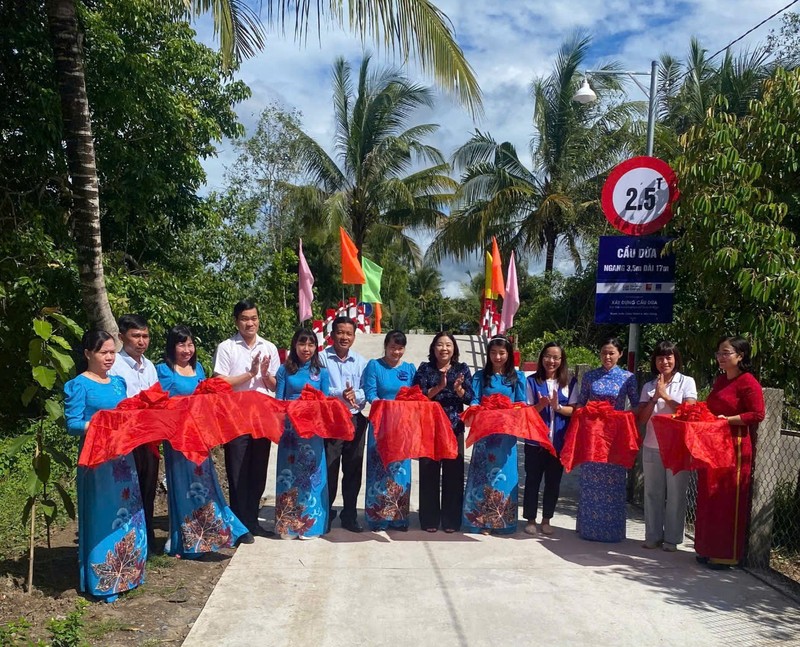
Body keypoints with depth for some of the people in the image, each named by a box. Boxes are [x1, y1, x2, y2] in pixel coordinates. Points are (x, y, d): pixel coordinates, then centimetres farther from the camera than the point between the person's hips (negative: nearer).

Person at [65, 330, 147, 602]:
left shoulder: (119, 382, 14)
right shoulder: (78, 385, -6)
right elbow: (72, 424, -12)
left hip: (122, 455, 6)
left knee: (128, 514, 10)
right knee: (102, 516, -3)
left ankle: (126, 573, 24)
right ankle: (103, 582, 7)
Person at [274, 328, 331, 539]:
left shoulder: (321, 372, 7)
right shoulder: (285, 370, 6)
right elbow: (278, 400, 5)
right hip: (290, 428, 0)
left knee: (312, 473, 0)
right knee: (289, 473, 4)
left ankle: (310, 523, 9)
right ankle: (288, 524, 13)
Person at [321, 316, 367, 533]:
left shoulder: (361, 362, 9)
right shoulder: (322, 358, -2)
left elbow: (367, 391, 2)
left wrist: (355, 395, -19)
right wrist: (341, 394, -27)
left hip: (355, 420, 3)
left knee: (353, 470, 8)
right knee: (329, 469, 2)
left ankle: (349, 515, 20)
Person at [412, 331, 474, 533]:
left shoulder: (462, 369, 6)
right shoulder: (425, 368, 3)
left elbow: (470, 397, -1)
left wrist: (458, 389, -21)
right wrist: (439, 387, -18)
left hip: (454, 428, 1)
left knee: (454, 473, 2)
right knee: (429, 473, 2)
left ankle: (451, 520, 13)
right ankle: (430, 519, 11)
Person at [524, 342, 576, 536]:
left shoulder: (569, 383, 5)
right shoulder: (532, 381, 0)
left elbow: (575, 410, 0)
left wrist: (558, 407, -18)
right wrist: (542, 404, -22)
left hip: (559, 441, 2)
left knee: (553, 481, 10)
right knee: (533, 480, 5)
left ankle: (546, 519, 23)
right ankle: (530, 519, 17)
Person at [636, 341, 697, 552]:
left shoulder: (686, 382, 0)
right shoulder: (649, 387, 8)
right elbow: (641, 418, 1)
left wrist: (665, 396, -12)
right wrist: (655, 397, -10)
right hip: (652, 447, 3)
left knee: (675, 494, 2)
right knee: (653, 493, 8)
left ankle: (672, 538, 13)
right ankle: (653, 536, 19)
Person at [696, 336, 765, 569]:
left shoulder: (748, 382, -9)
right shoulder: (720, 381, 17)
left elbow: (757, 414, -16)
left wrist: (727, 419, -18)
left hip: (735, 447, -8)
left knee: (728, 501, -3)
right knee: (708, 499, 11)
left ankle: (727, 554, 7)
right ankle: (708, 549, 21)